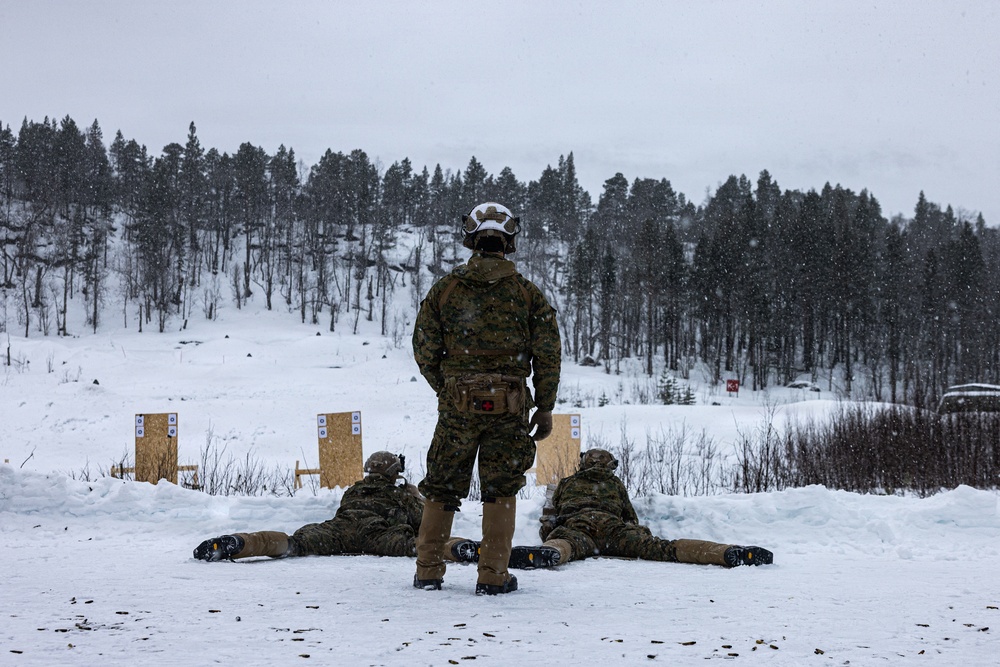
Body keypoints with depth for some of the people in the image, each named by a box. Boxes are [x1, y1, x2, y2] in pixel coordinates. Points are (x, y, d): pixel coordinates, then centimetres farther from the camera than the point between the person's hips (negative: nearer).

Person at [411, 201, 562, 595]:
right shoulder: (528, 293, 1)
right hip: (509, 404, -1)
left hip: (456, 402, 1)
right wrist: (545, 407, 8)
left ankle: (428, 572, 14)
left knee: (441, 488, 11)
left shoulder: (444, 289, 2)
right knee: (500, 490, 6)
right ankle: (493, 577, 6)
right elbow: (548, 355, 0)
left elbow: (424, 350, 4)